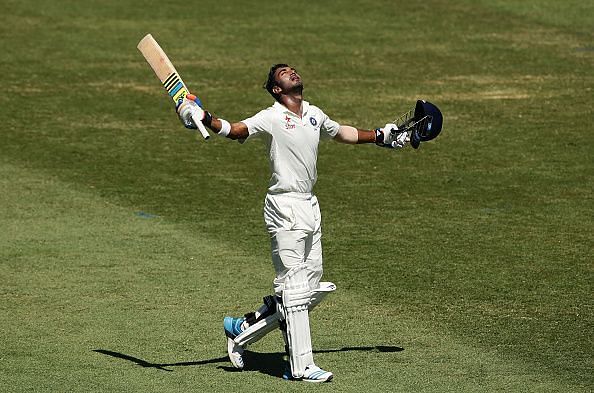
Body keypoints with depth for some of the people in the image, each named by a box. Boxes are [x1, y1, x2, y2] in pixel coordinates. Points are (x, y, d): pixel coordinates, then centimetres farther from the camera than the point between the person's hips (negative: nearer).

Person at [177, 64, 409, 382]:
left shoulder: (314, 114, 13)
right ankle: (301, 366, -4)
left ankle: (243, 330, 21)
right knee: (294, 289, -7)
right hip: (285, 209, -8)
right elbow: (236, 130, -25)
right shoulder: (271, 118, -9)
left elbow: (341, 133, 32)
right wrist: (205, 119, -43)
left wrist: (381, 137, 39)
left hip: (310, 207, 8)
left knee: (312, 289, 10)